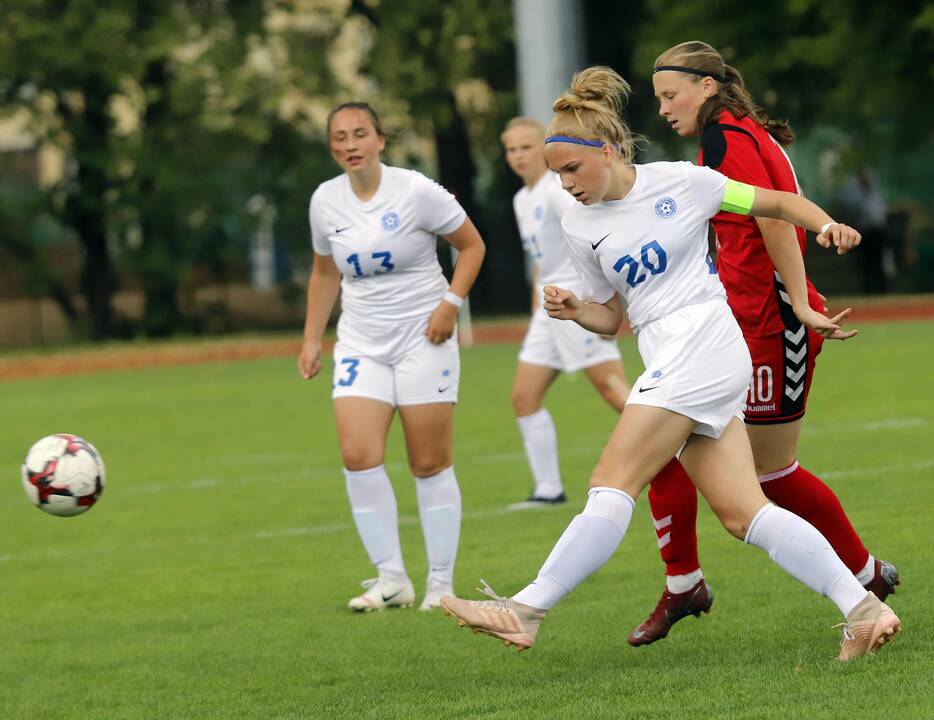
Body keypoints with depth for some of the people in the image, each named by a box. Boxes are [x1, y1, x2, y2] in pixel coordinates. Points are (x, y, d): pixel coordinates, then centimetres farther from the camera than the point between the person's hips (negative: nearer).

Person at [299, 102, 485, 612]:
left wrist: (451, 302, -13)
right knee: (358, 455, -14)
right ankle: (391, 579, -7)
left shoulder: (415, 191, -10)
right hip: (361, 344, 3)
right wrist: (312, 338, 13)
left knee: (430, 464, -2)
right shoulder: (325, 201, 2)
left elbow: (471, 245, 0)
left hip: (423, 339, -3)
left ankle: (441, 583, 8)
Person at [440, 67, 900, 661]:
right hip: (670, 362, 7)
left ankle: (526, 611, -13)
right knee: (741, 513, -2)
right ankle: (864, 609, -2)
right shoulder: (580, 226, 12)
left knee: (613, 482, -12)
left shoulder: (682, 182, -3)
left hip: (702, 342, -7)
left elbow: (778, 204, 8)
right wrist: (574, 311, -1)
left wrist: (827, 224, -9)